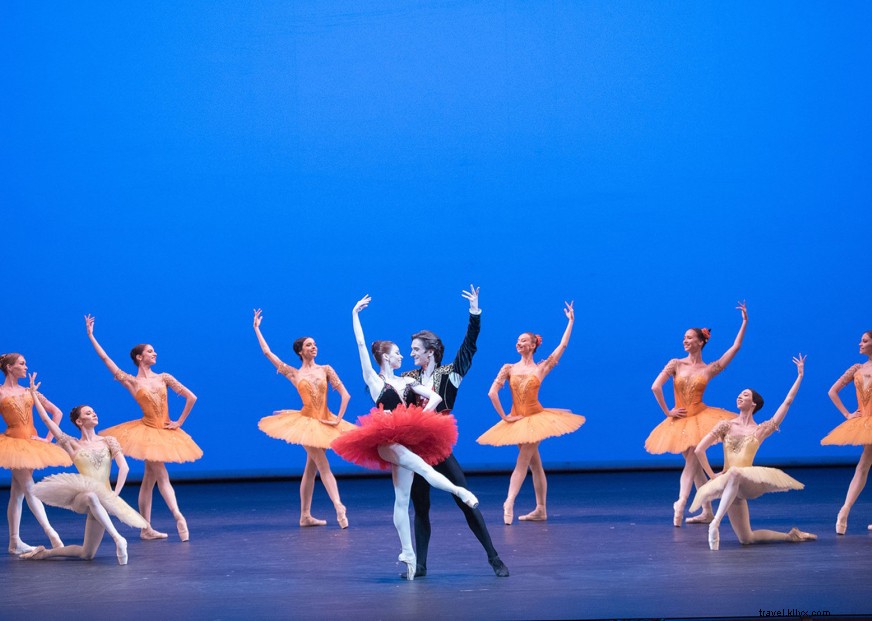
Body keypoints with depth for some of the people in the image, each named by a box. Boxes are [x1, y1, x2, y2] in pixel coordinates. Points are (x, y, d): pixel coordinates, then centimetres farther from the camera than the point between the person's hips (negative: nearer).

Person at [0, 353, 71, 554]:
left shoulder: (29, 392, 12)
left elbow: (57, 412, 16)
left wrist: (49, 437, 6)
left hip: (31, 443, 6)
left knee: (17, 494, 8)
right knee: (30, 490, -11)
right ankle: (51, 533, -19)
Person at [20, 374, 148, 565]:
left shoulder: (108, 441, 10)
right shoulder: (73, 445, 9)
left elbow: (124, 467, 0)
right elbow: (47, 420, 8)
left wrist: (114, 494, -11)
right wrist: (33, 393, 10)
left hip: (102, 499, 2)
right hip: (80, 495, -2)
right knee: (91, 497, -41)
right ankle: (117, 538, -42)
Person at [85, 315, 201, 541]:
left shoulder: (164, 378, 4)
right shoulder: (131, 382, -3)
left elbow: (191, 397, 5)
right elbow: (105, 359, -5)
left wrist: (179, 422, 1)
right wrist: (90, 336, -6)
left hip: (165, 432, 4)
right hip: (147, 431, -4)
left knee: (149, 479, 8)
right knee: (162, 476, -11)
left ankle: (146, 529, 9)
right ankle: (178, 517, -17)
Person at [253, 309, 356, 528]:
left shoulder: (326, 369, 6)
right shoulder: (294, 374, 4)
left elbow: (345, 395, 1)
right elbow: (267, 353, 6)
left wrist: (338, 419, -8)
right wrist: (257, 329, 10)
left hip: (324, 423, 2)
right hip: (306, 421, -2)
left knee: (311, 469, 7)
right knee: (324, 467, -11)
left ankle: (305, 516, 10)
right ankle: (339, 509, -20)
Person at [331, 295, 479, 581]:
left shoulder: (407, 382, 16)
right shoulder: (374, 380, 4)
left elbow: (435, 397, 9)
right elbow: (361, 344, -3)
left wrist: (421, 417, -7)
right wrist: (355, 315, -4)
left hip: (407, 441, 5)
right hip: (385, 442, -5)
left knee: (402, 499, 2)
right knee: (423, 468, -30)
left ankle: (408, 553, 0)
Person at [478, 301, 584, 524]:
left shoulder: (541, 368, 0)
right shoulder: (509, 369, 3)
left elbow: (562, 346, 0)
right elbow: (492, 393, -4)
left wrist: (570, 321, 3)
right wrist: (504, 417, -8)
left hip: (536, 418, -3)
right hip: (517, 420, 3)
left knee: (522, 461, -11)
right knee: (535, 464, 8)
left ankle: (509, 503, -19)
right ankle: (541, 511, 9)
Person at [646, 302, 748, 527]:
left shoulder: (710, 369, 1)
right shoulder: (676, 364, 1)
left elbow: (735, 348, 0)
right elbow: (655, 387, -6)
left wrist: (745, 322, -1)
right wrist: (667, 412, -6)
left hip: (700, 418, -2)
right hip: (680, 421, 2)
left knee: (691, 462, -18)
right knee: (694, 465, 8)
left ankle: (681, 503, -32)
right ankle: (707, 512, 14)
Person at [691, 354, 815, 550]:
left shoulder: (761, 430, 9)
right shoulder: (726, 426, 10)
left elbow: (787, 402, 8)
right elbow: (699, 450, 7)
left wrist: (800, 376, 9)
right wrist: (712, 476, 2)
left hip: (748, 482, -2)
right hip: (729, 486, 2)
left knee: (735, 473, -41)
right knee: (746, 539, -5)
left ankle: (715, 523, -42)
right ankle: (791, 535, 14)